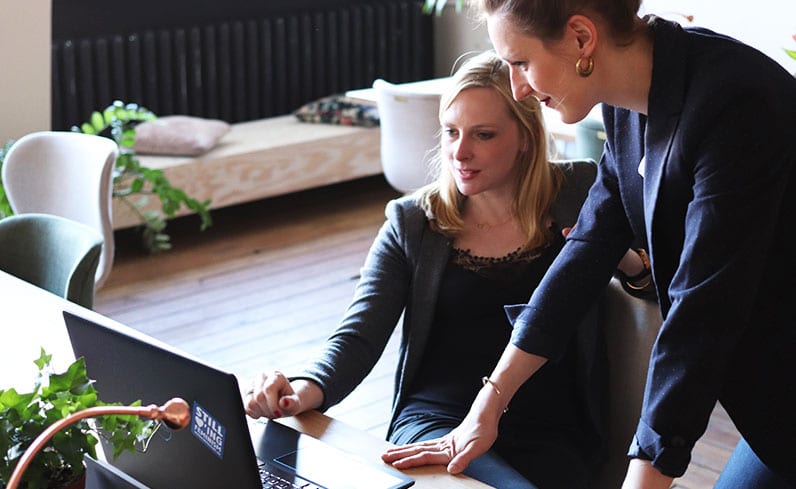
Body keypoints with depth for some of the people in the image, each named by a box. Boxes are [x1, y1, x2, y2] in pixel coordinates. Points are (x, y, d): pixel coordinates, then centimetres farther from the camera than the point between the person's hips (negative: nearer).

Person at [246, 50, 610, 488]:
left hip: (546, 436, 1)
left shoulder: (579, 194, 7)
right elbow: (358, 335, 1)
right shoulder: (411, 223, 10)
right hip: (437, 419, -1)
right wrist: (306, 390, -20)